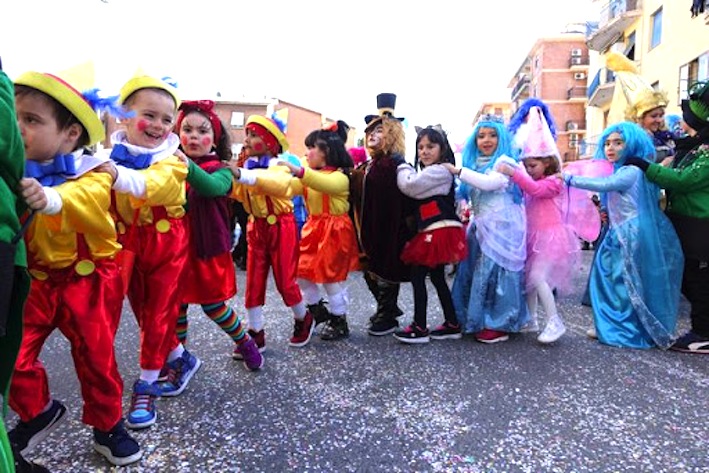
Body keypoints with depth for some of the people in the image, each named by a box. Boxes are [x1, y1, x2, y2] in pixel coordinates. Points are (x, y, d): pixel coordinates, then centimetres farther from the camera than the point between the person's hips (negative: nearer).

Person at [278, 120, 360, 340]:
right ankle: (318, 310, 32)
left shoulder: (340, 177, -13)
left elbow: (326, 184, -36)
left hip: (334, 231, -8)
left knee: (332, 279, 1)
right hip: (313, 229, 8)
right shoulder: (310, 176, 12)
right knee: (302, 272, 10)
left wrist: (299, 171, -45)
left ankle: (339, 322, 20)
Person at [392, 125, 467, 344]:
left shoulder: (440, 171, -10)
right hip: (434, 231, 10)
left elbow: (409, 186, -17)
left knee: (417, 275, -7)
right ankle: (452, 324, 22)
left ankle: (419, 328, 0)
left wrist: (403, 167, 1)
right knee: (437, 277, 14)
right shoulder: (431, 173, 21)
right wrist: (408, 169, 10)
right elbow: (415, 191, 19)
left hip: (439, 231, -10)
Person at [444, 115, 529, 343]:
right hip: (480, 227, 8)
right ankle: (477, 320, 18)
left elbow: (491, 182, -24)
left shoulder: (504, 161, -6)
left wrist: (458, 171, -21)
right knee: (475, 272, 6)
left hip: (500, 227, -7)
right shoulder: (475, 163, 17)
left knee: (494, 273, -7)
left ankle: (499, 325, 3)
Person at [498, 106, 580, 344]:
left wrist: (513, 173, -37)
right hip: (533, 236, 8)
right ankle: (531, 319, 21)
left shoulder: (554, 182, -9)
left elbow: (536, 189, -27)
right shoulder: (532, 181, 15)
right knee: (528, 276, 9)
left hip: (550, 236, -8)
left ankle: (555, 322, -7)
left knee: (537, 276, -17)